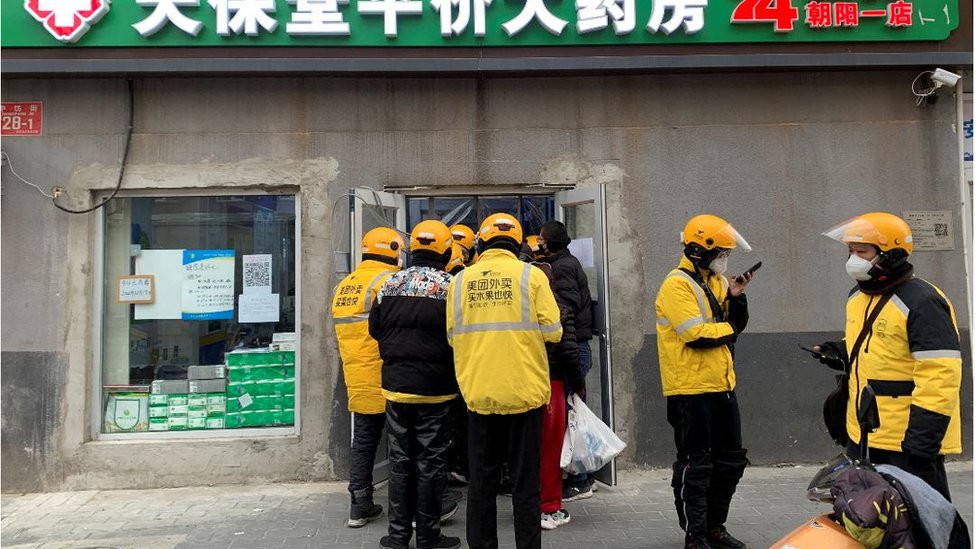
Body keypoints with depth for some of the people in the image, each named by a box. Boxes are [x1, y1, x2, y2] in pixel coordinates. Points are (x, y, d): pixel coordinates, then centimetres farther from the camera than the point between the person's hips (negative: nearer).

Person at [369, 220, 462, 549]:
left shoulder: (391, 284, 2)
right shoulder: (448, 286, -11)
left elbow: (375, 329, 9)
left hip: (395, 386, 4)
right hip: (434, 389, -4)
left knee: (400, 461, 13)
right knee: (430, 463, 6)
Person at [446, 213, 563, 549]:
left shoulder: (460, 280, 0)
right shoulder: (531, 276, -6)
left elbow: (452, 335, 3)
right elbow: (553, 331, -7)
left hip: (478, 392, 2)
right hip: (524, 391, -2)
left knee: (481, 479, 15)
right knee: (525, 480, 10)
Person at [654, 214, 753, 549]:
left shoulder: (716, 280, 13)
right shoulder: (677, 285, -14)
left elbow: (734, 325, 13)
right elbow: (696, 334, -22)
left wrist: (736, 297, -4)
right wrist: (728, 329, -6)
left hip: (721, 386, 9)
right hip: (691, 390, -9)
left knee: (730, 461, 17)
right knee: (695, 466, 1)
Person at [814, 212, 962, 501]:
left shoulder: (922, 301, -18)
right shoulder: (857, 297, 10)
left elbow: (940, 376, -22)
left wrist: (921, 441, -25)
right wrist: (841, 353, 3)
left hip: (909, 442, -9)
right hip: (862, 436, 9)